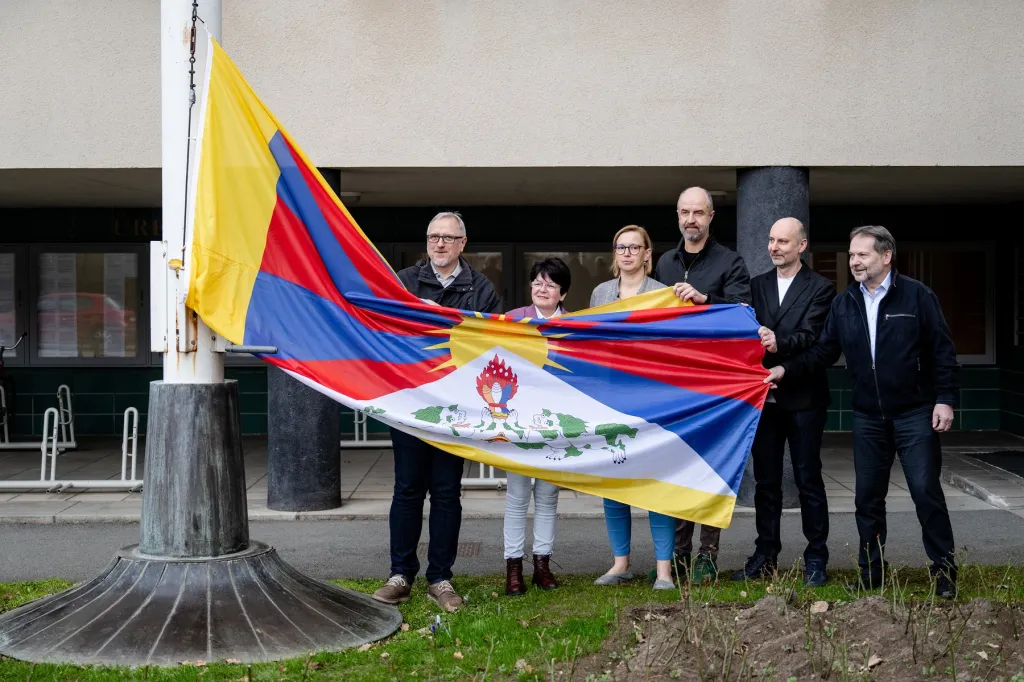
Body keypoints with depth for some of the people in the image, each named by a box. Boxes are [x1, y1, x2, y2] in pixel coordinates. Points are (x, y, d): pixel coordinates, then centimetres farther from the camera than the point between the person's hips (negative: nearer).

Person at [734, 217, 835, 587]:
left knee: (809, 480, 3)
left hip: (803, 397, -4)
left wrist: (779, 342, -33)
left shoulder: (820, 289, -2)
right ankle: (765, 555, 19)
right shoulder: (756, 285, 12)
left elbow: (812, 336, -16)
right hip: (764, 396, 4)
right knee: (765, 481, 10)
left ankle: (816, 558, 13)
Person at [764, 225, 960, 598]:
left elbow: (942, 352, -6)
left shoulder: (917, 296, -6)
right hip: (868, 417, 4)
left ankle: (944, 569, 13)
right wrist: (787, 369, -9)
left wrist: (945, 399, -11)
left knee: (926, 491, -3)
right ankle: (871, 573, 22)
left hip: (915, 413, -4)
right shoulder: (844, 303, 5)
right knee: (867, 497, 9)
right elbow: (823, 351, 4)